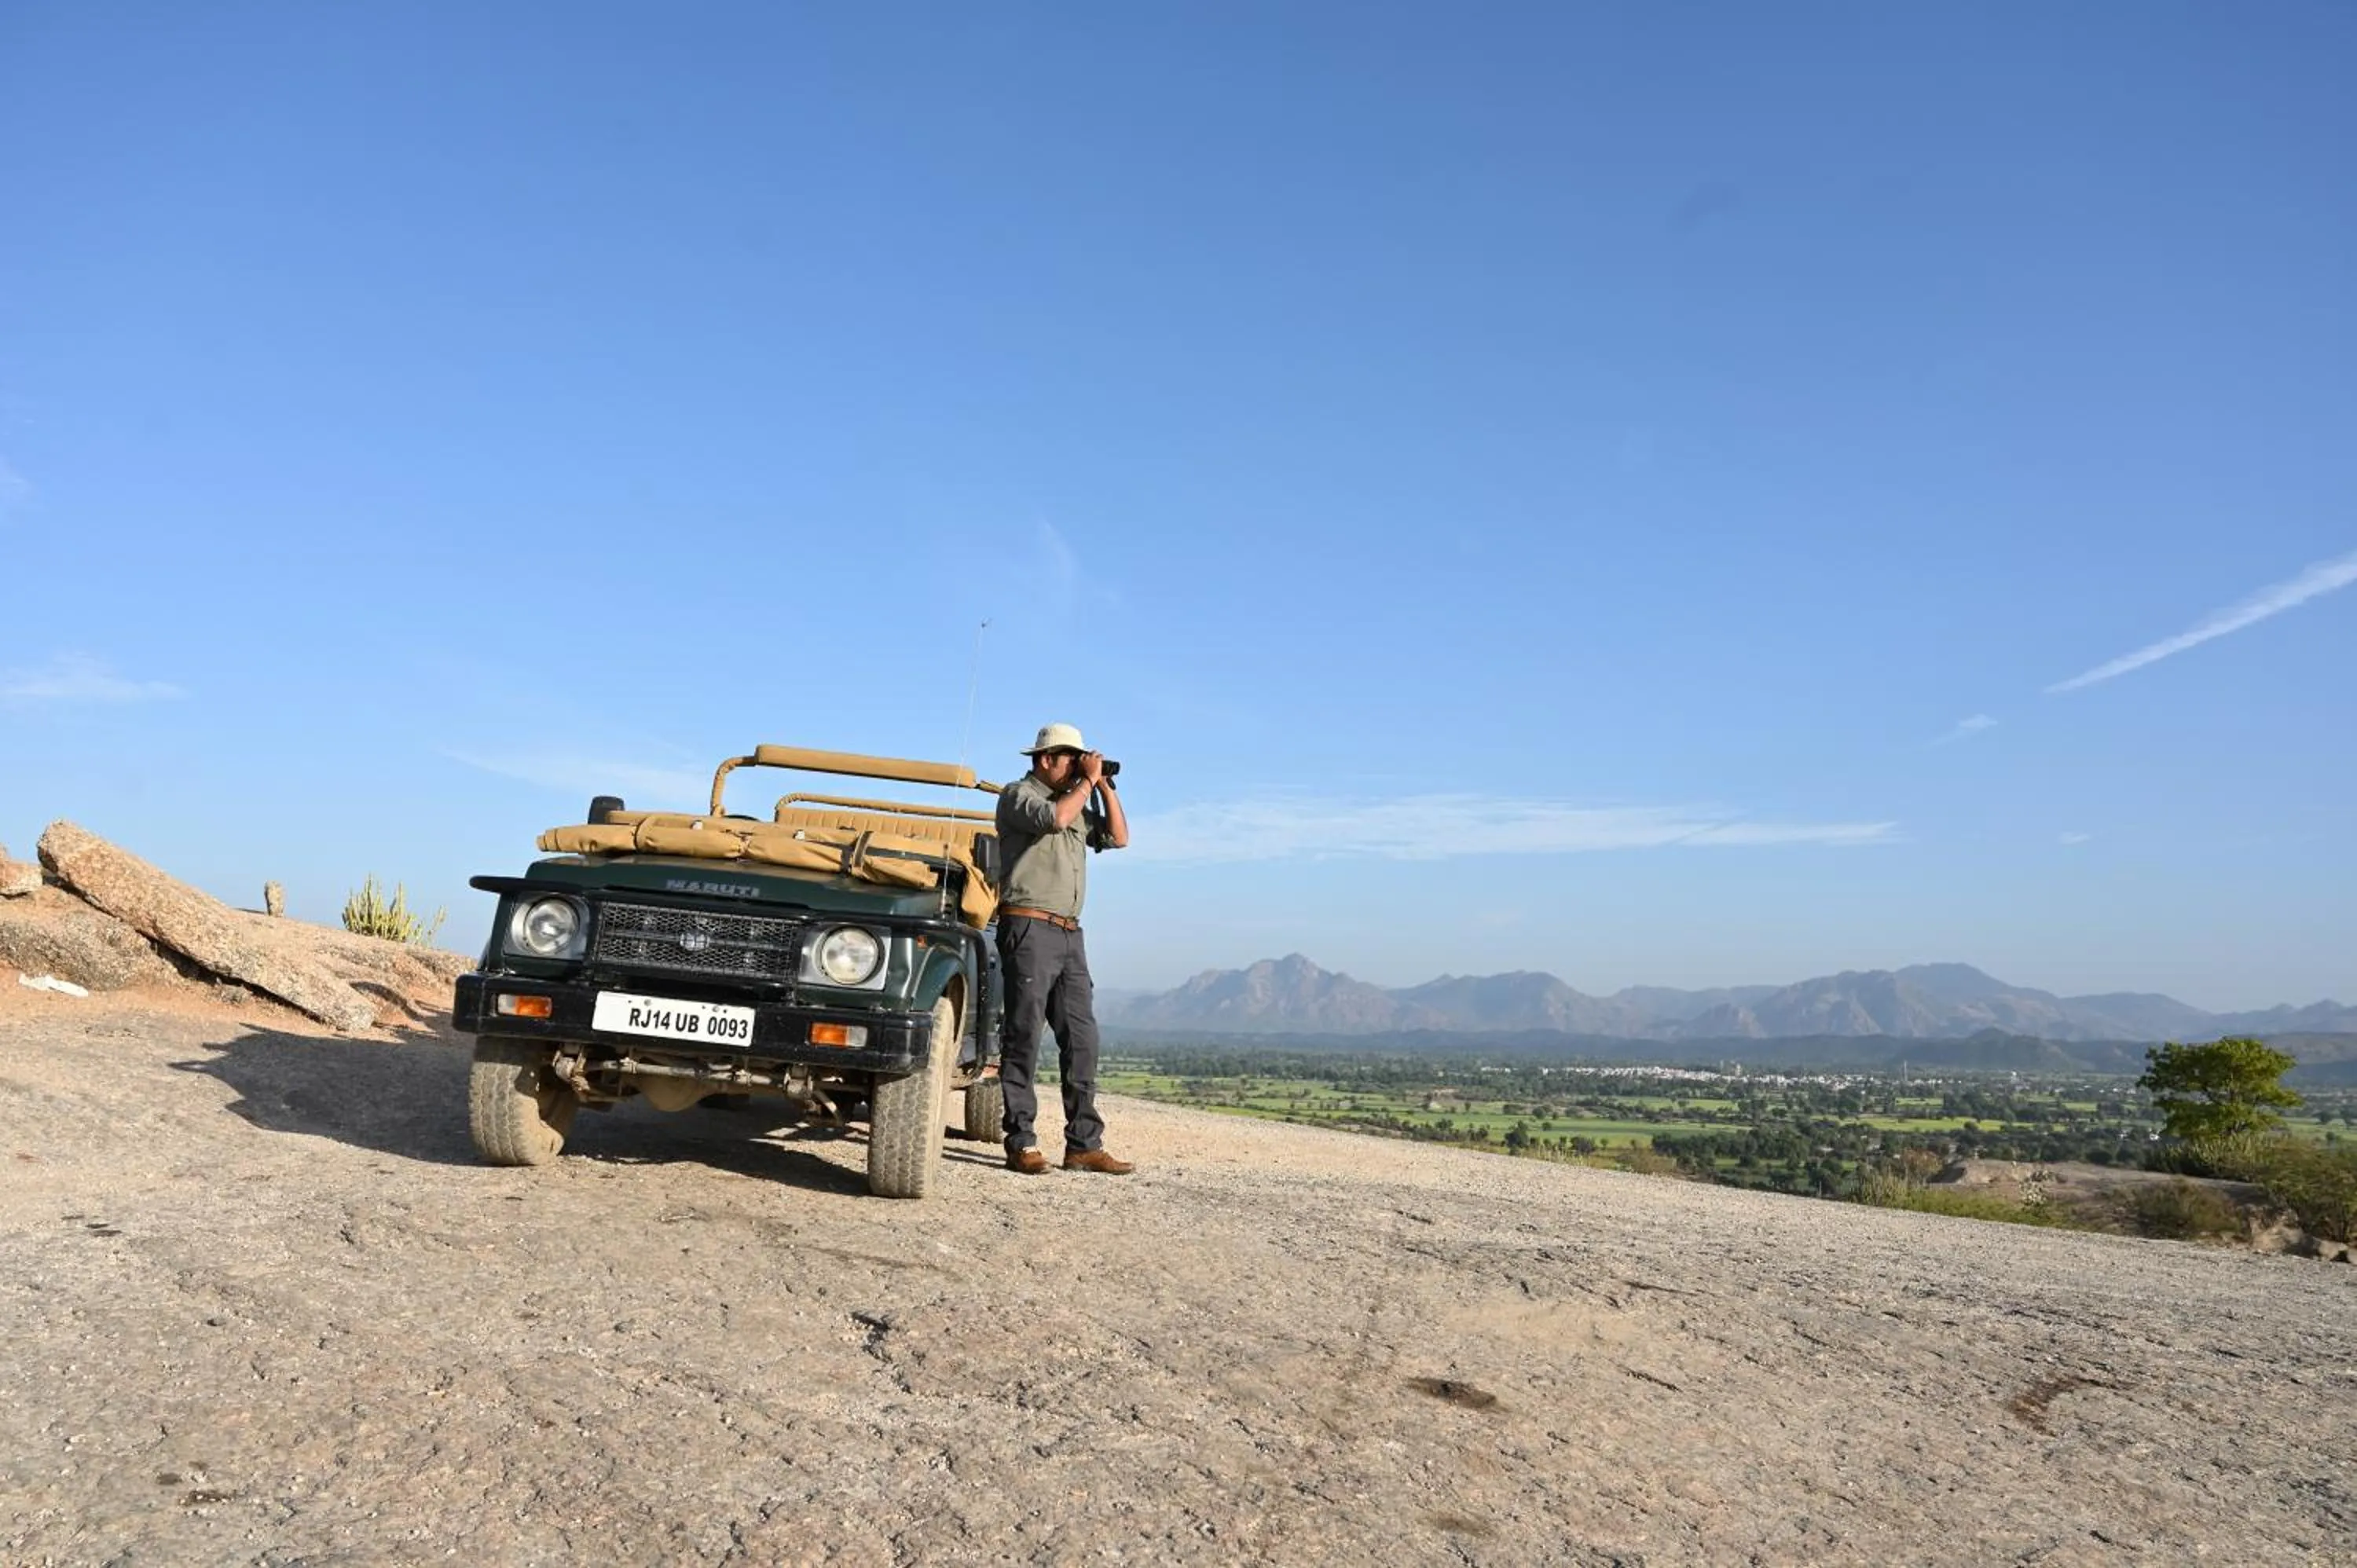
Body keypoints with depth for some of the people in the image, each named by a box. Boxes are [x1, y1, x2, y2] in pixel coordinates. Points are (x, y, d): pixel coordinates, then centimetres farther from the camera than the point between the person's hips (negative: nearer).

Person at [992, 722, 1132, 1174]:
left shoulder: (1077, 802, 22)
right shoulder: (1019, 794, 0)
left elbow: (1118, 837, 17)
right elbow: (1053, 817, -20)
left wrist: (1105, 786, 11)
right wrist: (1087, 782, -7)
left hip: (1069, 933, 8)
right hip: (1029, 928, -8)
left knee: (1081, 1039, 4)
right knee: (1024, 1036, -6)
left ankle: (1084, 1145, 6)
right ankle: (1021, 1144, -3)